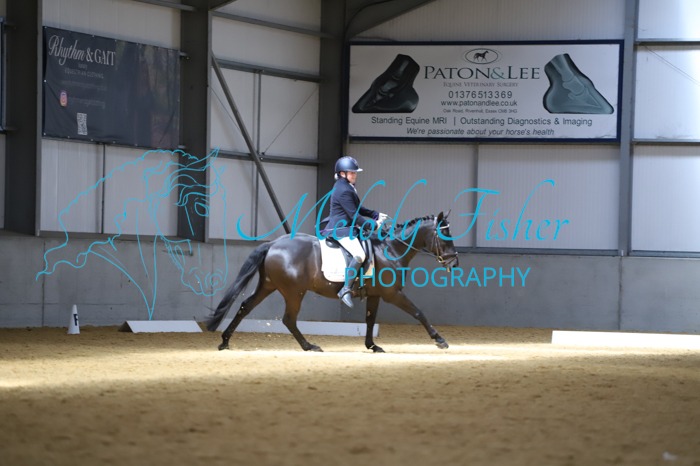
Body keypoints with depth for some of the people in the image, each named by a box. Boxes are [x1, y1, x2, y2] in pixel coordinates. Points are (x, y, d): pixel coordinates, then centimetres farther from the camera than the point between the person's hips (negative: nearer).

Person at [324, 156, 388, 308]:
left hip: (346, 227, 11)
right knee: (359, 255, -26)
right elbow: (354, 215, -20)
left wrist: (376, 215, 14)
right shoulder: (343, 191, -18)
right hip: (341, 229, -11)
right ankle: (346, 289, -29)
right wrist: (373, 224, -14)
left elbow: (358, 209, 25)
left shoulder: (347, 187, 16)